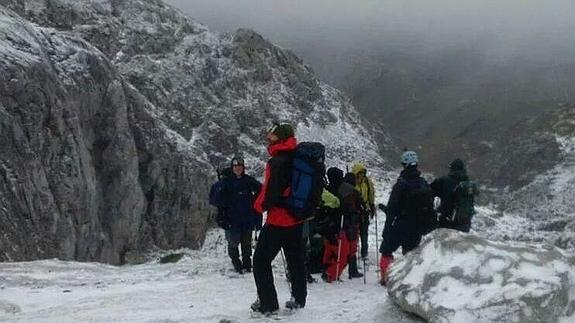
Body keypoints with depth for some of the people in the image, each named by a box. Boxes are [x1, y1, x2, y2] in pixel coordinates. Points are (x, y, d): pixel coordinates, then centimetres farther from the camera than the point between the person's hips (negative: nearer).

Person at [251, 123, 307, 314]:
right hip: (297, 219, 8)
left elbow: (270, 192, -23)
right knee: (296, 259, 18)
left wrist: (260, 205, -5)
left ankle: (267, 303, 2)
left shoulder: (277, 162, -21)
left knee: (261, 261, 3)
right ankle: (299, 298, 27)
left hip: (278, 220, -8)